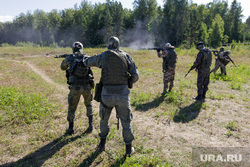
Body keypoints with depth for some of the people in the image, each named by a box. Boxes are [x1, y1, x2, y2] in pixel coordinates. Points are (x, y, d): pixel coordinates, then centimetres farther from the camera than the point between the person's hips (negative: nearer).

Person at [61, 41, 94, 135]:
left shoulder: (69, 58, 4)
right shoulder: (87, 57, 6)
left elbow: (63, 67, 22)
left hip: (75, 87, -1)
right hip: (87, 87, 2)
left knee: (72, 107, 18)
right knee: (88, 105, 25)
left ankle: (71, 129, 26)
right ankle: (90, 125, 24)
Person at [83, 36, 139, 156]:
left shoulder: (102, 56, 0)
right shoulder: (126, 56, 2)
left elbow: (87, 62, 16)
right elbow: (135, 76, -2)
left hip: (107, 94, 0)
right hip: (123, 94, 0)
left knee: (104, 119, 22)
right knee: (126, 121, 14)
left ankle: (102, 144, 35)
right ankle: (129, 148, 24)